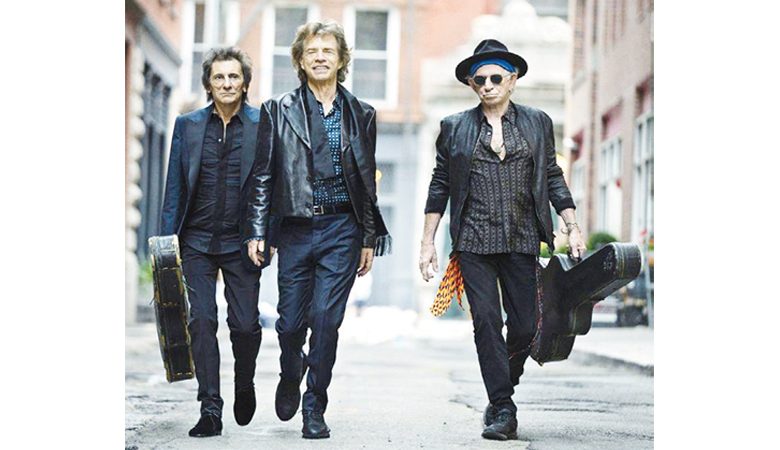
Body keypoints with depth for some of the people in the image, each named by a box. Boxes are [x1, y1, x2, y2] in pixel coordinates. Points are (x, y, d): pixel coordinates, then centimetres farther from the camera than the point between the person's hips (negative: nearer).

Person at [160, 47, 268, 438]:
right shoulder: (187, 125, 7)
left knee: (245, 324, -1)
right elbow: (175, 186, 8)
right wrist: (168, 239, 2)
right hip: (198, 241, 2)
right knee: (201, 323, -4)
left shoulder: (263, 125, 1)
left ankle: (245, 385, 29)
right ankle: (210, 410, 1)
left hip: (242, 242, -1)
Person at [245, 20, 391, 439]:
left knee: (326, 320, -6)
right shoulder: (278, 110, 6)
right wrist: (257, 231, -1)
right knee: (290, 321, 3)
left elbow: (367, 181, 12)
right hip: (296, 228, 0)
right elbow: (263, 175, 5)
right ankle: (291, 377, 35)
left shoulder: (361, 114, 10)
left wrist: (370, 238, 9)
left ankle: (314, 408, 6)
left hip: (341, 229, 0)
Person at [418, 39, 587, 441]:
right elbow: (439, 187, 9)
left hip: (521, 242, 1)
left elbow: (553, 178, 13)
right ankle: (503, 410, -3)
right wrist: (427, 243, 5)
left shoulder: (537, 123, 11)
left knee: (524, 326, -1)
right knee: (486, 322, -8)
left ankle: (501, 398, 22)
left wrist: (573, 229, 5)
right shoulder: (454, 128, 8)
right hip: (473, 243, -1)